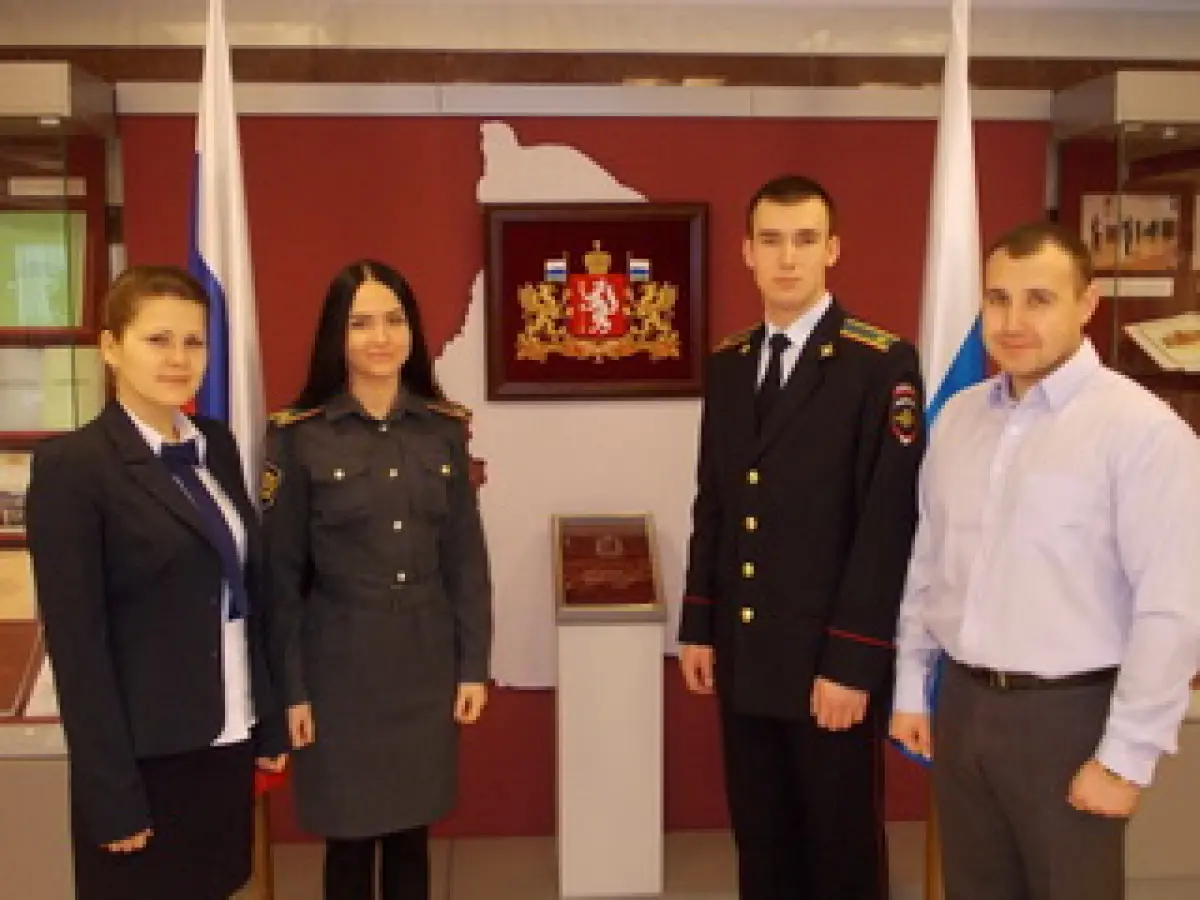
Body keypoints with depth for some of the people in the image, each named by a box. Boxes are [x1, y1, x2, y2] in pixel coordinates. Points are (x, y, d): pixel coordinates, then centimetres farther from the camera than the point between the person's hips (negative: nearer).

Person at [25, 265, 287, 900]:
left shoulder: (217, 446, 7)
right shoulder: (70, 465, -13)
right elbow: (75, 641, -14)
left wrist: (271, 722, 8)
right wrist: (112, 794, -14)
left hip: (228, 741, 6)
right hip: (147, 756, -6)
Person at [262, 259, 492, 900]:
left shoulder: (445, 428, 1)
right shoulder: (298, 435, -7)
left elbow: (466, 557, 4)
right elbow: (281, 572, -5)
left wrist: (473, 665, 3)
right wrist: (290, 687, -5)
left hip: (426, 663, 3)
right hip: (341, 665, -2)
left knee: (412, 833, 15)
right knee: (350, 837, 10)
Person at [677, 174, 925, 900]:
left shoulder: (882, 364, -10)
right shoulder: (727, 365, 9)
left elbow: (889, 523, -15)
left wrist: (851, 663, -17)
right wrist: (699, 627, 9)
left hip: (831, 662, -5)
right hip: (744, 657, 6)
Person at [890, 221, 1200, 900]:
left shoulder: (1143, 429, -15)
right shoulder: (958, 416, 5)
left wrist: (1126, 758, -15)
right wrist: (911, 688, 13)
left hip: (1069, 713, -5)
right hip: (962, 705, 6)